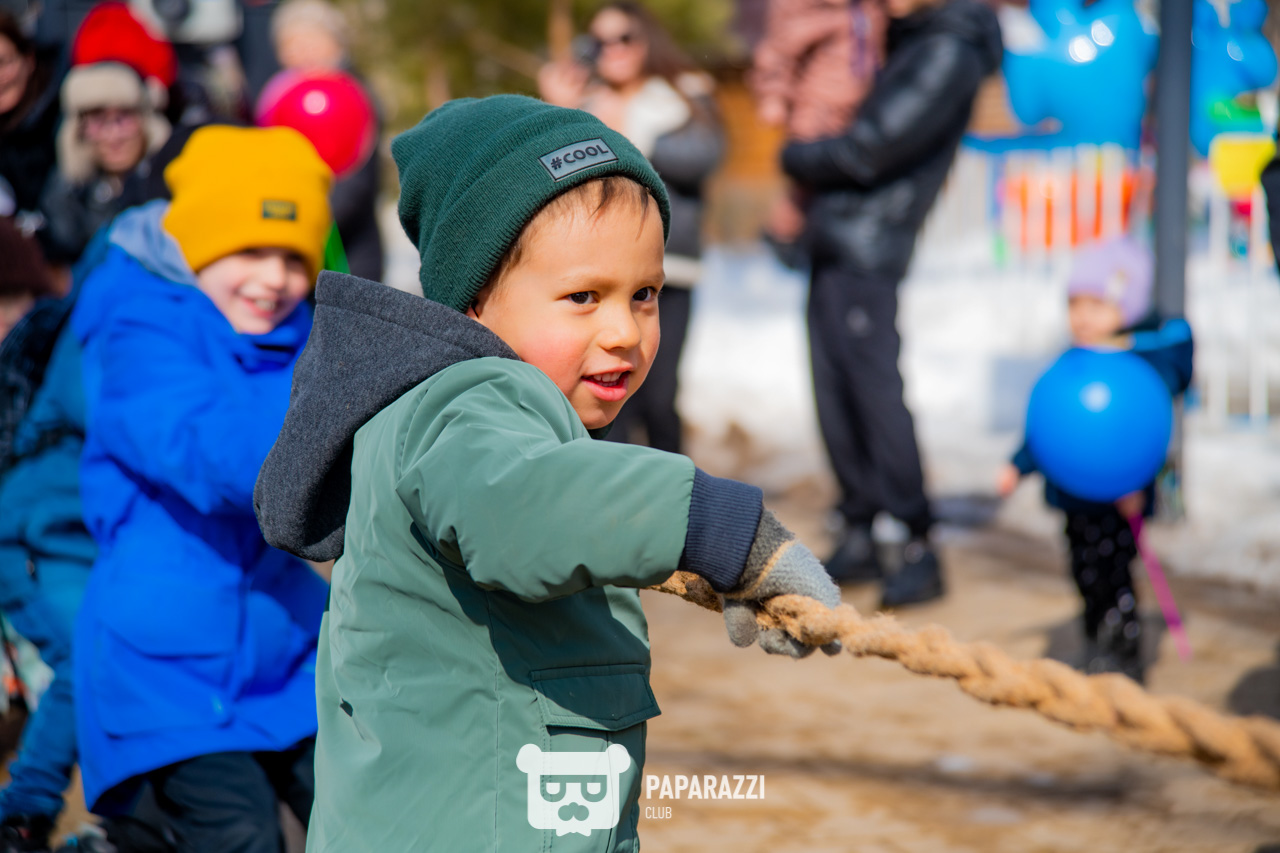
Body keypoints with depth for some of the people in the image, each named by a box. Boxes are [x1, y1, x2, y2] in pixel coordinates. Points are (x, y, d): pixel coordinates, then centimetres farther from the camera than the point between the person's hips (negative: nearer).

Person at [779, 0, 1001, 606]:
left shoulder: (948, 53, -11)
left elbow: (871, 150, -14)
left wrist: (797, 157, 1)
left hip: (868, 245, -9)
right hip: (834, 239, 9)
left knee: (875, 392, -10)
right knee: (834, 392, 9)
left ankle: (920, 549, -4)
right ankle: (858, 539, 16)